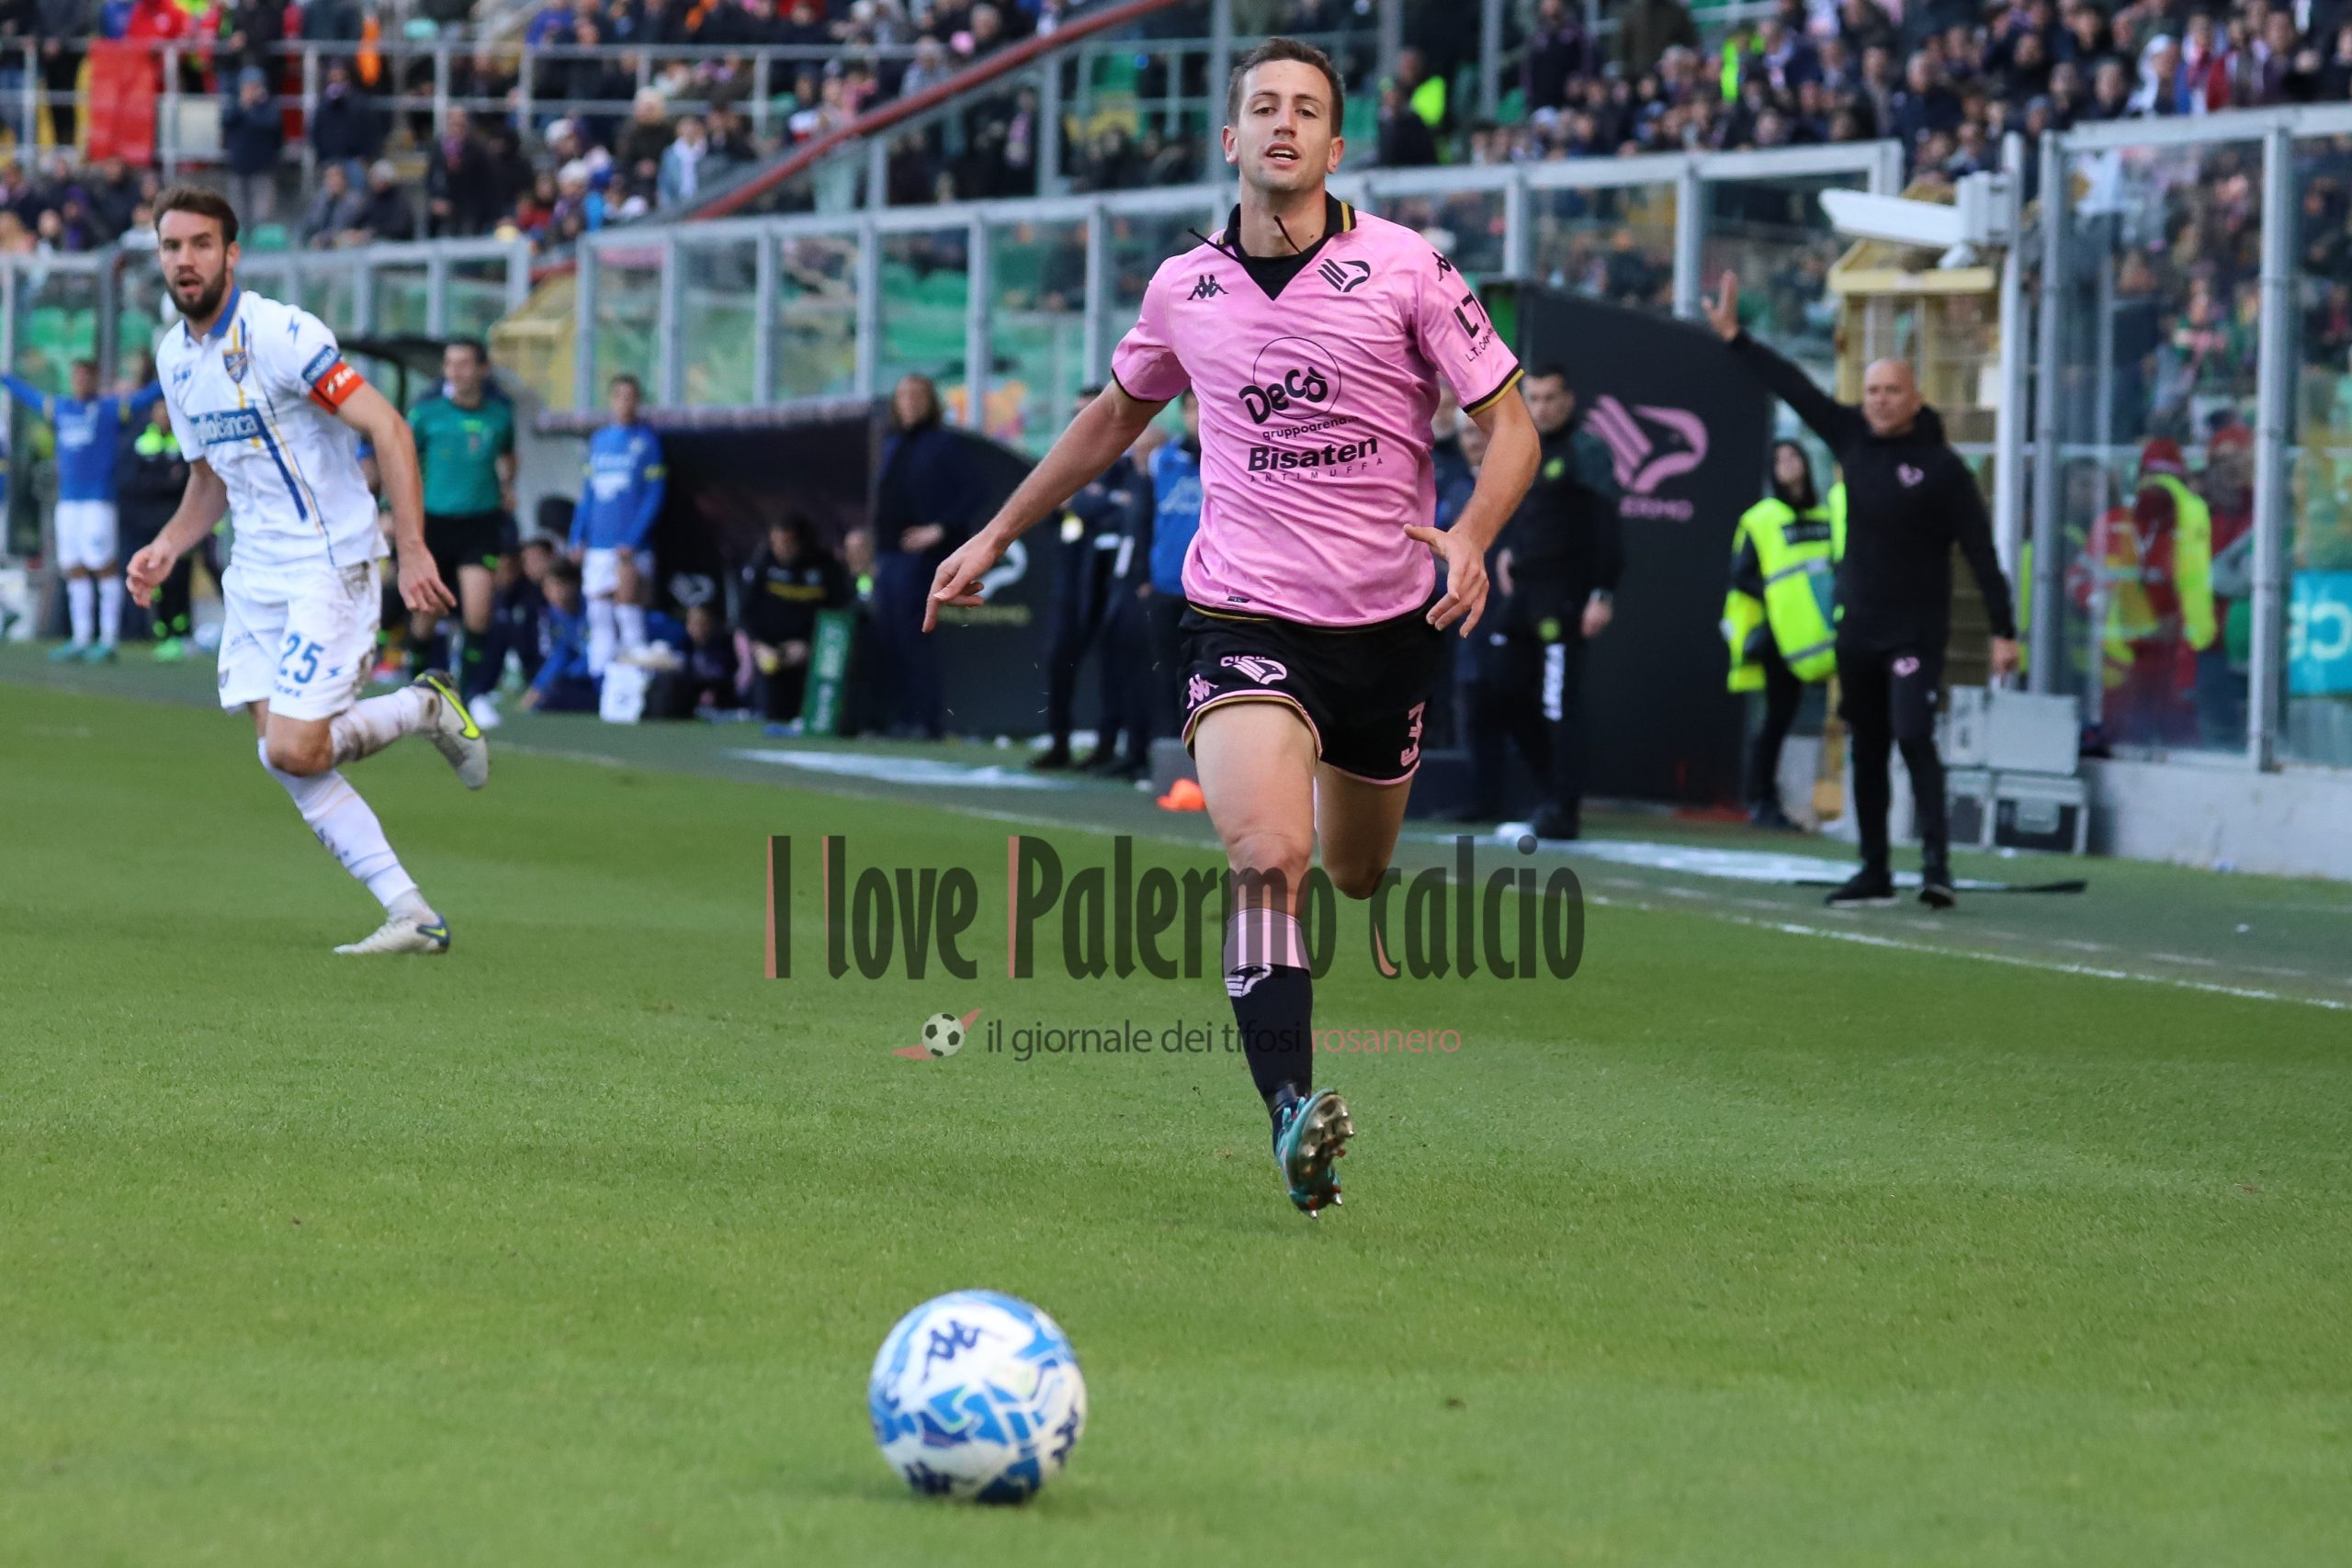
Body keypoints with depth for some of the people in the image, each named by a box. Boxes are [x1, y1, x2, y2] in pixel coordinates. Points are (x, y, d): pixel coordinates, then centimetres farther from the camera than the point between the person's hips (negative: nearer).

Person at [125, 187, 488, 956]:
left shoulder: (280, 335, -17)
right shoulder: (174, 358, 8)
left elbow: (389, 429, -20)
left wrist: (412, 550, -27)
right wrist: (168, 546, 5)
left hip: (328, 567, -8)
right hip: (255, 575, 8)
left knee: (295, 751, -17)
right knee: (284, 759, -1)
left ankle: (426, 708, 10)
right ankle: (411, 915, 4)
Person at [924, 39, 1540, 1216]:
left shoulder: (1402, 268, -5)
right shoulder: (1185, 288, 3)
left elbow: (1509, 423, -2)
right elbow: (1116, 414, 23)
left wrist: (1471, 536, -22)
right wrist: (996, 536, 26)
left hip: (1386, 623, 1)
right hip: (1246, 619, -1)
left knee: (1357, 873, 15)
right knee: (1267, 855, -25)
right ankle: (1293, 1115, -33)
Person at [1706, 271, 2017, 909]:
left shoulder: (1942, 467, -10)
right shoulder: (1852, 439, 5)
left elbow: (1980, 551, -10)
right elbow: (1793, 387, 9)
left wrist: (2003, 630, -13)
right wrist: (1734, 337, 8)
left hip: (1915, 631, -6)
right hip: (1857, 628, 6)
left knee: (1913, 738, -18)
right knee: (1866, 750, 10)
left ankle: (1936, 866, -22)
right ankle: (1874, 872, 17)